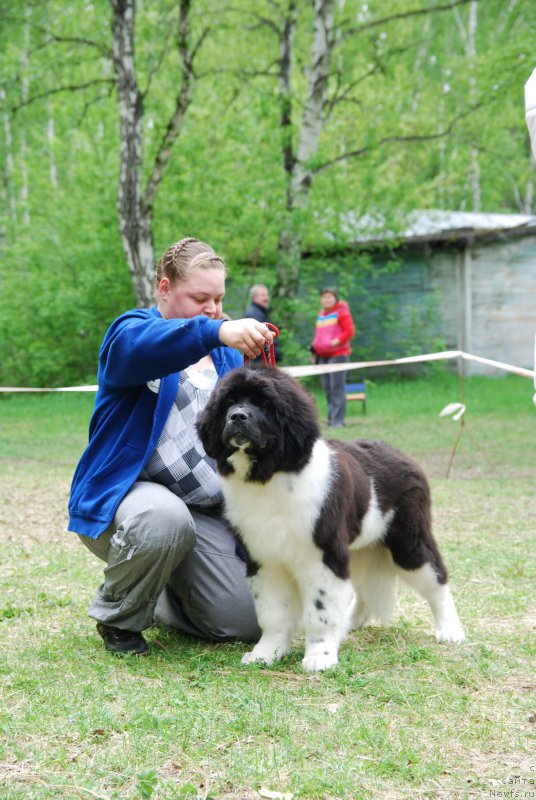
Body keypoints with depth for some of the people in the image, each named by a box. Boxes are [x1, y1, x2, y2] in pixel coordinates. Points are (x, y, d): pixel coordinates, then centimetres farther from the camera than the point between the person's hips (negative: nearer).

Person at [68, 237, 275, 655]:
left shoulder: (227, 355, 16)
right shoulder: (131, 329, -4)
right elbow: (139, 347, -32)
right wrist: (217, 331, -48)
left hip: (206, 511, 6)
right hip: (124, 492, -6)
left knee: (247, 622, -8)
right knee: (164, 518, -42)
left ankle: (164, 599, 27)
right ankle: (119, 617, -9)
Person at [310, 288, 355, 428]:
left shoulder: (342, 312, -3)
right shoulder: (321, 314, 18)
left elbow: (349, 331, -9)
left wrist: (335, 342, -17)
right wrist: (314, 347, 11)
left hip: (338, 354, -7)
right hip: (322, 356, 7)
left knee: (337, 387, -10)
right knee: (327, 388, 8)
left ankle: (338, 420, -11)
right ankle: (331, 417, 14)